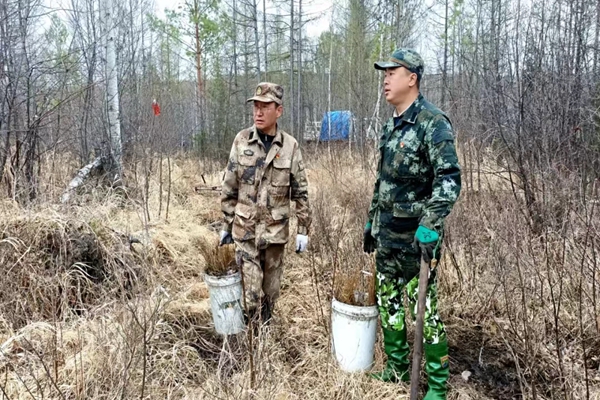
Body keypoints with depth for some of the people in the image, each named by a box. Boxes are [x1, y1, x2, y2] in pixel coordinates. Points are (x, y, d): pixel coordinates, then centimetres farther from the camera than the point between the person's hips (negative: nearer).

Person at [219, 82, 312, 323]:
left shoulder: (290, 146, -4)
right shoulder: (242, 141, -4)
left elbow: (301, 192, 0)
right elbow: (229, 188, 2)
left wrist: (303, 230, -2)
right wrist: (226, 225, 4)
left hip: (276, 231, 1)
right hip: (245, 230, 0)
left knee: (271, 289, 14)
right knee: (251, 291, 0)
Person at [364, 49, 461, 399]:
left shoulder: (432, 122, -15)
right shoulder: (391, 125, 12)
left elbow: (450, 179, -23)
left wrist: (430, 226, -32)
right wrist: (372, 221, 21)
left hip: (416, 236, -9)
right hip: (387, 233, 9)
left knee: (424, 310, 0)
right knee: (387, 301, 16)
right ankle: (398, 368, 33)